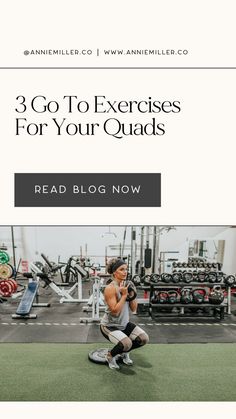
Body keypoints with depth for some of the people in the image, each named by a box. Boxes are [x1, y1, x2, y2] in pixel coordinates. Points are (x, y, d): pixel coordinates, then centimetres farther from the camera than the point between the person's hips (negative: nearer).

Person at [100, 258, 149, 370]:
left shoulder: (126, 285, -1)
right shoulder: (110, 288, -23)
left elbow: (134, 309, 0)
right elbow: (115, 311, -28)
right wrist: (124, 295, -27)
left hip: (124, 323, 7)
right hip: (109, 325, -7)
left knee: (144, 339, -9)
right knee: (126, 343, -30)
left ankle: (123, 352, 18)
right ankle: (110, 355, 3)